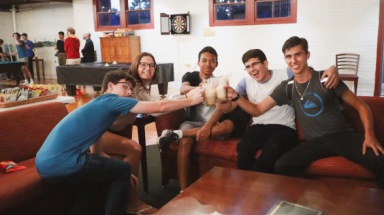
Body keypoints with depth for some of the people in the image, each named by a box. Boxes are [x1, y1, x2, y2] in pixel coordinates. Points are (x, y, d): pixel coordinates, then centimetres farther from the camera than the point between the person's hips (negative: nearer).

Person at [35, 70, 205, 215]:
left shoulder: (98, 106, 22)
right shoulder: (111, 99, -4)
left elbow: (97, 154, 22)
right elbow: (160, 107, -6)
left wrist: (122, 174, 18)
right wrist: (192, 100, 6)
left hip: (46, 162, 10)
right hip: (60, 163, -10)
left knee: (100, 169, 29)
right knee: (123, 169, 4)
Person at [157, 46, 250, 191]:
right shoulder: (190, 76, 7)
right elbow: (183, 89, -17)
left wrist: (208, 126, -32)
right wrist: (198, 88, -42)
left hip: (213, 123, 1)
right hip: (193, 122, 0)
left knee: (229, 125, -34)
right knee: (185, 142, -34)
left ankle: (176, 134, -36)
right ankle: (183, 190, -29)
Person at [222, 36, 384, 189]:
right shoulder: (286, 88, 8)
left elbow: (361, 106, 3)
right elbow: (257, 110, 8)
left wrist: (369, 134, -13)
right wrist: (235, 96, -9)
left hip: (343, 135, -2)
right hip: (315, 142, 2)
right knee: (281, 167, -25)